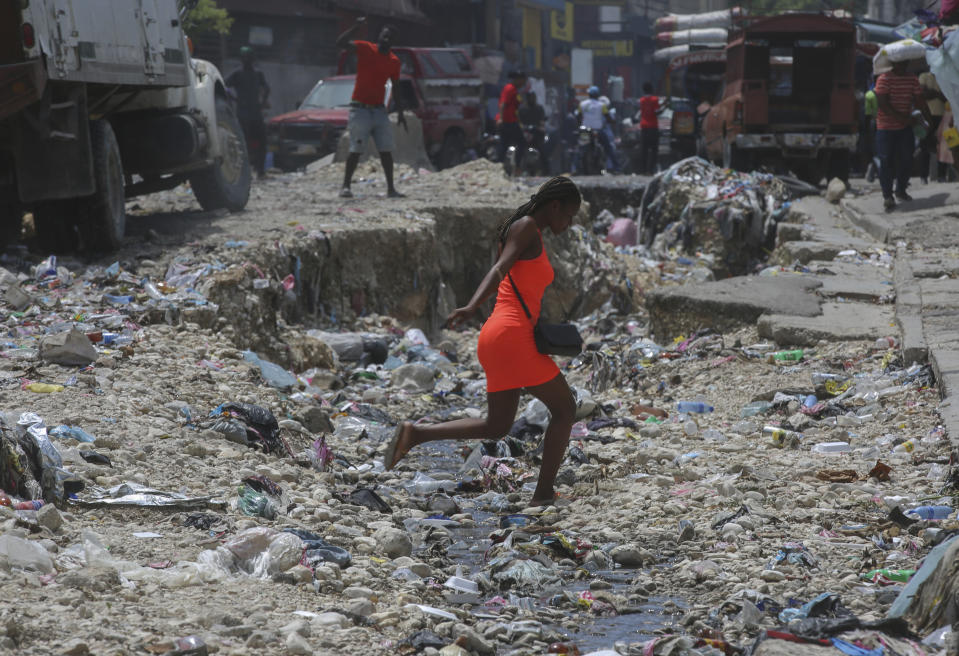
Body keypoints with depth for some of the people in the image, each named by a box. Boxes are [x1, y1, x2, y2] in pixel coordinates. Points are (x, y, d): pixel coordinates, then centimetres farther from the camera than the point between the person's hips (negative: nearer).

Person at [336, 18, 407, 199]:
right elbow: (340, 43, -18)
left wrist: (400, 113, 12)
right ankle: (346, 186, 0)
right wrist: (355, 28, -29)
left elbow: (395, 88, 15)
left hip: (379, 109, 5)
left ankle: (391, 188, 7)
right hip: (360, 108, -4)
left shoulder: (394, 61, 8)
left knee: (386, 151, 2)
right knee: (356, 150, -7)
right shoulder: (365, 48, -5)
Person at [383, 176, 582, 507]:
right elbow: (499, 268, -22)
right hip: (512, 335, -10)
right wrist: (472, 307, -37)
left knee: (496, 426, 15)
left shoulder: (528, 233, 22)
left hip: (496, 337, 10)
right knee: (565, 408, 4)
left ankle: (415, 434, 3)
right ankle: (544, 493, 4)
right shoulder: (527, 227, -6)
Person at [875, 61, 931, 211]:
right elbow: (883, 104, -19)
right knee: (886, 161, -5)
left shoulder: (912, 79, 4)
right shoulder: (884, 79, -13)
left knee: (906, 160, 5)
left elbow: (920, 102, 6)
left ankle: (901, 190, 23)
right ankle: (887, 195, 1)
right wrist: (902, 118, -23)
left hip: (905, 128, 5)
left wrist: (931, 121, -1)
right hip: (886, 128, -5)